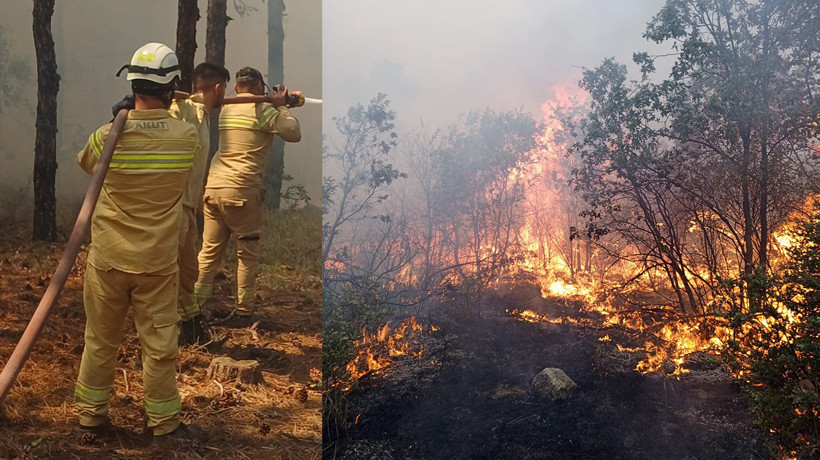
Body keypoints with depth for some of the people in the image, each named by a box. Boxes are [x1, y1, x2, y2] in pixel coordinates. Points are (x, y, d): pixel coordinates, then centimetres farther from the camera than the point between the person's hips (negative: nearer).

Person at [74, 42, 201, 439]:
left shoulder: (108, 135, -12)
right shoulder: (188, 136, -11)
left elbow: (84, 162, 10)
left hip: (107, 259, 1)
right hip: (157, 264, -1)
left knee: (100, 342, 16)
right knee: (159, 346, 10)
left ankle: (90, 415, 31)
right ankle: (164, 421, 23)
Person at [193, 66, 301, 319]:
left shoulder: (225, 109, 17)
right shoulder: (262, 109, -3)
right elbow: (294, 133, -5)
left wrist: (277, 106, 23)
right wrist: (282, 107, 8)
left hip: (213, 188, 6)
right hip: (241, 191, -6)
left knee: (209, 250, 11)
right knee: (247, 253, 5)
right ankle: (244, 310, 9)